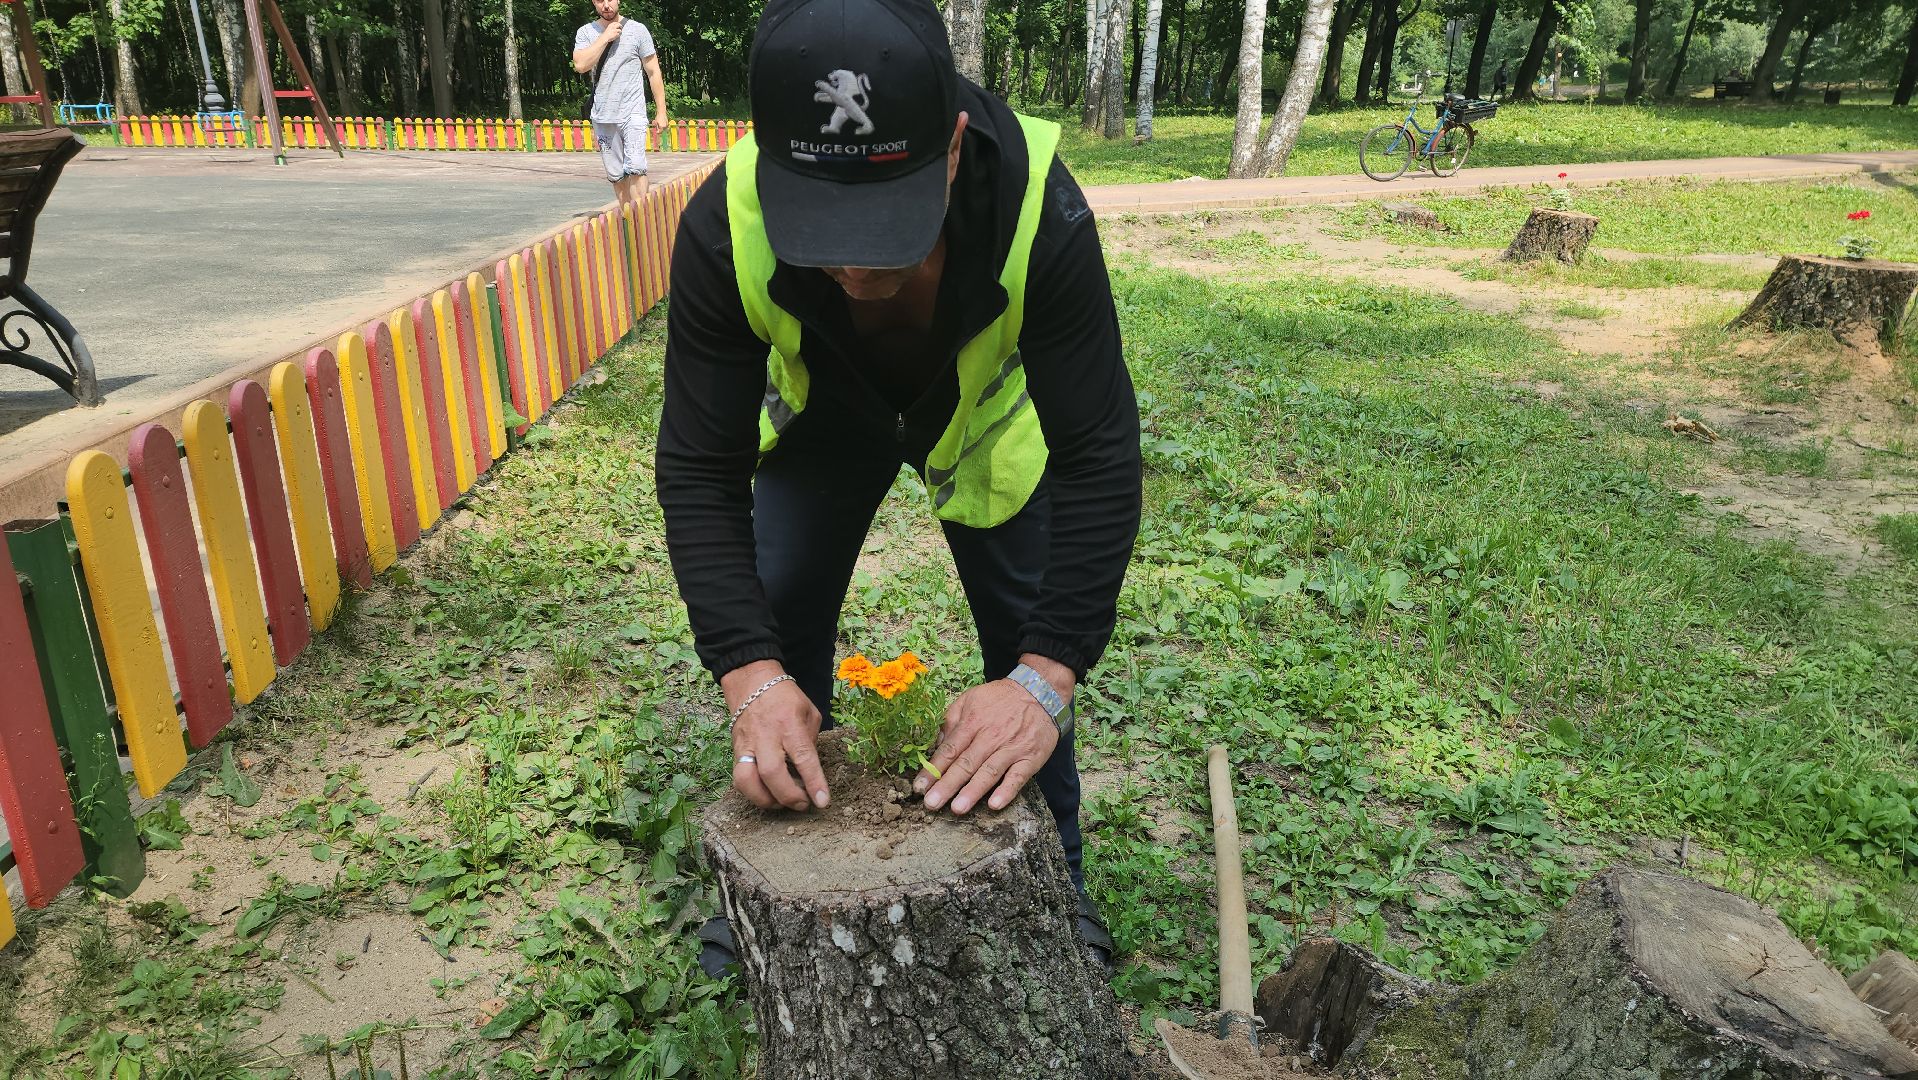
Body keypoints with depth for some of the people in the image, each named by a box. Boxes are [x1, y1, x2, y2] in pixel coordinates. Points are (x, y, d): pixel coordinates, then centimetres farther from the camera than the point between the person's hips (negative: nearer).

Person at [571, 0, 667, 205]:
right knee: (616, 175, 7)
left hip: (633, 114, -3)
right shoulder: (586, 32, 7)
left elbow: (653, 72, 4)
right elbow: (580, 65, -9)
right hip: (602, 117, 3)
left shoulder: (637, 30, 2)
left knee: (635, 168, -17)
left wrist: (661, 111, 0)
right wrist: (605, 36, -10)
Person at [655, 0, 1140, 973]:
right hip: (822, 411, 1)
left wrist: (1045, 679, -45)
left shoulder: (1038, 208, -41)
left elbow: (1097, 454, -37)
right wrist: (750, 676, -42)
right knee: (776, 629, 0)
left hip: (989, 410, 0)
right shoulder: (723, 228, -37)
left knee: (1028, 634, 0)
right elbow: (700, 471, -30)